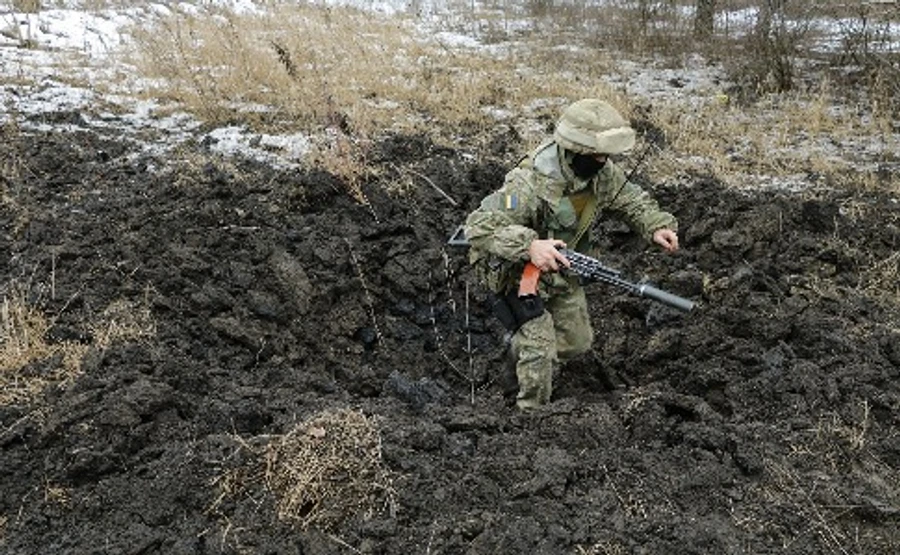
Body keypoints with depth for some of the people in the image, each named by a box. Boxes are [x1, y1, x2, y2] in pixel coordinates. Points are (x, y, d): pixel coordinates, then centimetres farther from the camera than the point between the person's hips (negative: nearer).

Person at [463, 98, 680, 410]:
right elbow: (479, 225, -41)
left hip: (561, 268, 7)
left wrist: (657, 227, -17)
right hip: (516, 271, -7)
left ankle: (521, 348, 45)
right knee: (541, 350, -13)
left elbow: (630, 200, 3)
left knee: (578, 342, 18)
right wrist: (528, 246, -55)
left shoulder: (602, 173, -14)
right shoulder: (532, 184, -37)